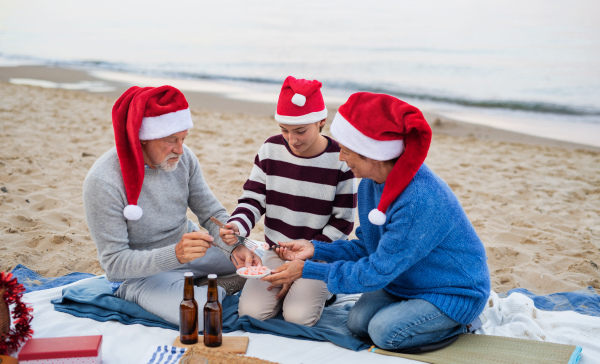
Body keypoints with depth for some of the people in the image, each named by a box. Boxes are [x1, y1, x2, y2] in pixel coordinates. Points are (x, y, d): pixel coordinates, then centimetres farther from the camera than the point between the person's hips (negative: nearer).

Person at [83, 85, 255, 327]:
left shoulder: (183, 157, -10)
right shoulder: (102, 182, -27)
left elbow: (213, 214, -2)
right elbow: (114, 263, -25)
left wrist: (234, 247, -24)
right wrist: (175, 255, -40)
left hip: (188, 245, 5)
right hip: (139, 274, -5)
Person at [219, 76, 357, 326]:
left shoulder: (339, 160, -12)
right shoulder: (271, 150, -3)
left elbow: (343, 223, -8)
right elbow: (253, 199, 1)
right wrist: (237, 226, -24)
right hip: (277, 252, 3)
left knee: (298, 316, -22)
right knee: (250, 311, -16)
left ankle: (320, 290, 9)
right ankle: (282, 290, 13)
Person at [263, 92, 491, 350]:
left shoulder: (420, 200, -37)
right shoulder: (371, 184, -8)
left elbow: (375, 273, -28)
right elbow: (370, 249, 3)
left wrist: (308, 270, -22)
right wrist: (315, 249, -9)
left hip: (456, 292, -7)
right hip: (407, 279, 8)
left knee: (385, 331, -22)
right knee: (358, 322, -8)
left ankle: (462, 323, 2)